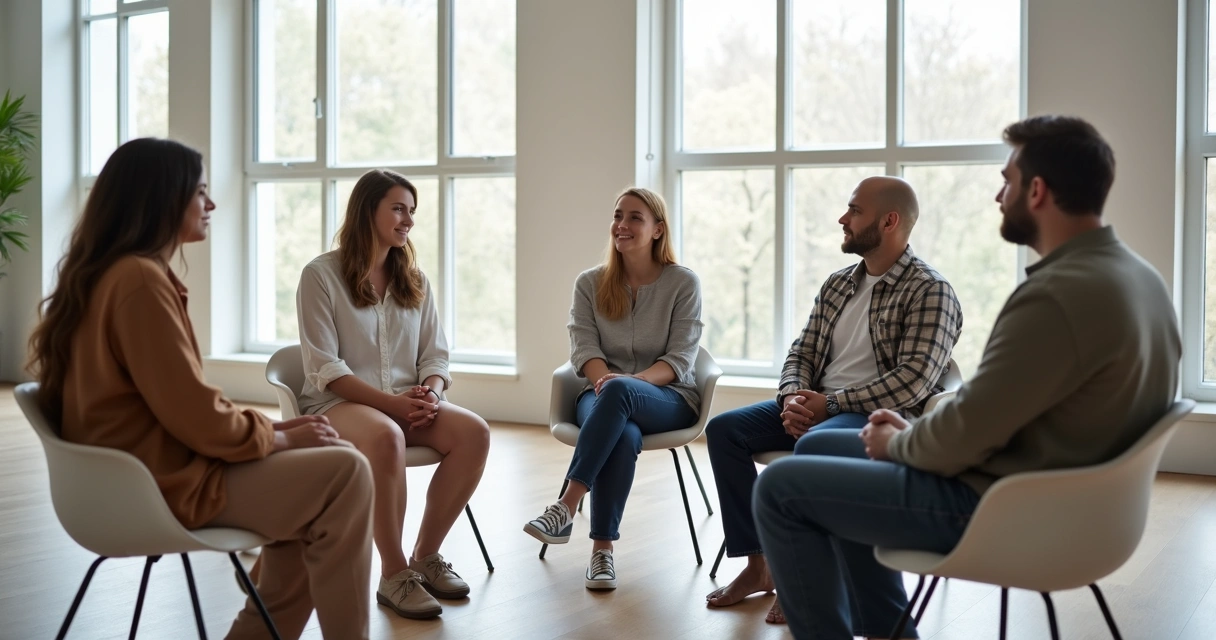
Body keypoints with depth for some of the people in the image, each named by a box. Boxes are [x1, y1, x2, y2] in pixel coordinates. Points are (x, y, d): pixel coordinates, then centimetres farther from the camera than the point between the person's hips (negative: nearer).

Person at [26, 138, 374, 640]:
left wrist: (275, 428, 5)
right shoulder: (140, 279, -19)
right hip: (167, 482, -10)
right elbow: (198, 417, -22)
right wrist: (280, 436, -6)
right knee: (343, 474, -11)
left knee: (313, 467, 12)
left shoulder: (109, 272, 13)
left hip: (148, 466, 10)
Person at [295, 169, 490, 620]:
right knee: (386, 437, -39)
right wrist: (391, 402, -22)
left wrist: (430, 393, -14)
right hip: (338, 402, -5)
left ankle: (426, 556, -10)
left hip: (406, 402, 5)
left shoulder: (414, 278, 13)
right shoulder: (322, 274, -4)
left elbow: (435, 354, 10)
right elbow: (325, 368, -11)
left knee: (474, 432, -25)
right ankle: (393, 574, -24)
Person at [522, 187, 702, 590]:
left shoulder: (683, 283, 0)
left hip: (668, 398, -1)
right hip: (604, 397, 2)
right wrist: (605, 380, -24)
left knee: (619, 393, -39)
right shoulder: (590, 283, 8)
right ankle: (602, 549, -33)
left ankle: (566, 508, -41)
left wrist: (628, 382, -25)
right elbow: (584, 348, 0)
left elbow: (680, 358, -6)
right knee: (623, 436, -37)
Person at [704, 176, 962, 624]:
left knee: (811, 447, -37)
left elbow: (914, 381, -20)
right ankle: (759, 564, -7)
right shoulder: (838, 284, 14)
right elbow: (802, 352, 15)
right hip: (818, 407, 8)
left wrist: (830, 403, -20)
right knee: (724, 429, -9)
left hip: (881, 416, -8)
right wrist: (793, 396, -8)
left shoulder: (929, 291, -10)